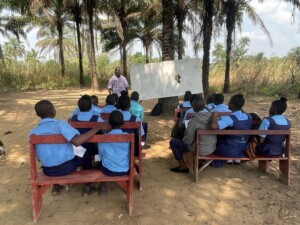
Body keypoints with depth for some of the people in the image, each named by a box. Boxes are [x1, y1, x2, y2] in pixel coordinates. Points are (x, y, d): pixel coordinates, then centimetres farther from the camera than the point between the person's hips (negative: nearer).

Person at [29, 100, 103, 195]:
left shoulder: (33, 132, -5)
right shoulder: (60, 124, -20)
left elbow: (39, 157, 4)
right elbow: (77, 141, -35)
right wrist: (98, 127, -29)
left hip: (48, 170, 4)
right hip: (67, 167, -4)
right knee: (85, 158, 27)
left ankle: (56, 186, 43)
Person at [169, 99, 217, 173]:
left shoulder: (193, 121, -24)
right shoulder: (212, 116, -5)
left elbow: (188, 140, -18)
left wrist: (183, 139, 5)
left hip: (200, 150, -7)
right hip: (212, 148, 7)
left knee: (173, 142, 6)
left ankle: (184, 167, 11)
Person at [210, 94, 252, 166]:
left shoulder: (229, 118, -27)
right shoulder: (249, 117, -5)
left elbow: (214, 126, -43)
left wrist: (215, 115, -23)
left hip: (230, 150, -6)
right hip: (243, 150, 6)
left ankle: (220, 162, 26)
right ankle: (237, 159, 30)